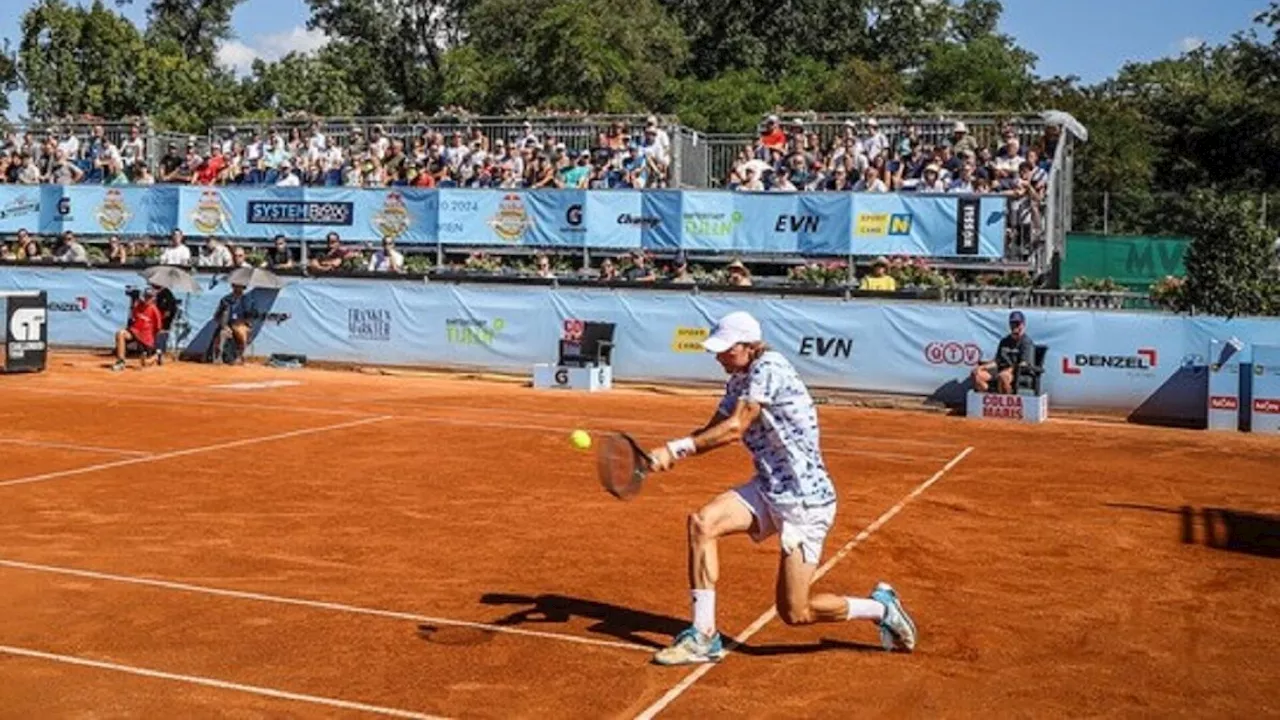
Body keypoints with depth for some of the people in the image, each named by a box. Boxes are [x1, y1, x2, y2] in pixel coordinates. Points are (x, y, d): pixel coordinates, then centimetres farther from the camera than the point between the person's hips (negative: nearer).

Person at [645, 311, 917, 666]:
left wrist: (676, 448, -24)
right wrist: (671, 454, -12)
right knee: (701, 522, -17)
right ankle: (704, 636, -10)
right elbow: (713, 430, 6)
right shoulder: (739, 381, 8)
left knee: (794, 614, -4)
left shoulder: (768, 368, -19)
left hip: (805, 499, -8)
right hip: (768, 490, 9)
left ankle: (881, 606, 21)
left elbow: (734, 429, -25)